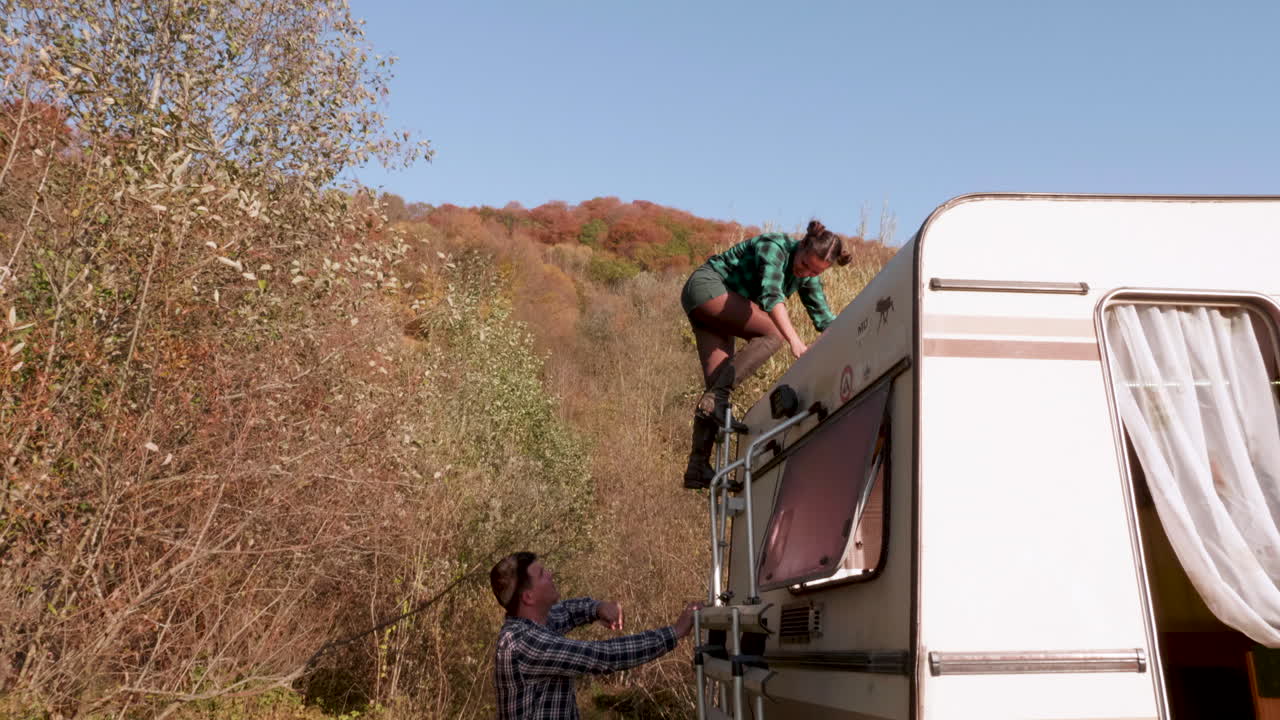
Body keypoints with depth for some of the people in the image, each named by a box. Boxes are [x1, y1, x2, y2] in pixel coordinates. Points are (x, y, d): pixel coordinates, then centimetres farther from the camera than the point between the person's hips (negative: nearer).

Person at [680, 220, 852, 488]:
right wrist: (794, 340, -46)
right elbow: (771, 295, -36)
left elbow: (824, 318, 12)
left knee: (717, 381, -4)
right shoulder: (775, 246, -21)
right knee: (774, 331, -23)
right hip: (707, 286, -8)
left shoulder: (808, 278, 4)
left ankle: (697, 469, -6)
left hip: (720, 310, 8)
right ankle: (716, 397, -27)